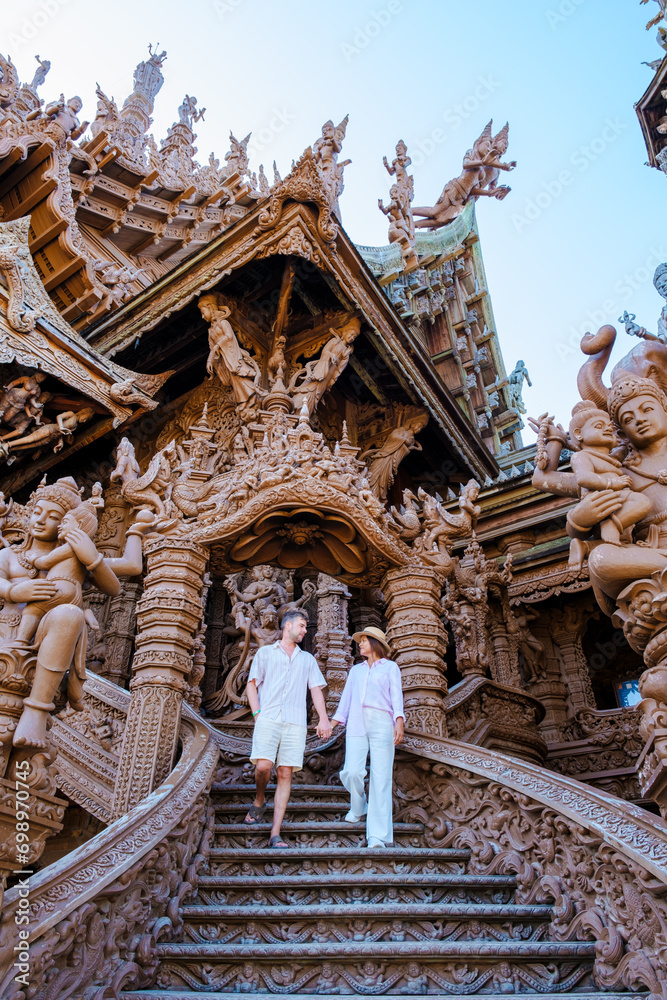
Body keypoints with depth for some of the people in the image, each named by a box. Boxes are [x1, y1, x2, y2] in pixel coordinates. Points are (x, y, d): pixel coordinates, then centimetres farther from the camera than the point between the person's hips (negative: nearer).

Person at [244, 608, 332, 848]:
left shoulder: (308, 659, 24)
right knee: (263, 765, -18)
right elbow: (252, 685, 11)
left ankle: (275, 834, -2)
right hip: (269, 718, -2)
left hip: (295, 722, 2)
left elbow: (316, 689, 16)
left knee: (285, 774, -5)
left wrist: (324, 719, 1)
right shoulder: (265, 652, 17)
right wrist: (257, 714, -4)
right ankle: (259, 802, 14)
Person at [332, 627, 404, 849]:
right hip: (356, 724, 3)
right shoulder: (356, 670, 25)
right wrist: (332, 723, 11)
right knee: (352, 772, -13)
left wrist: (399, 722, -14)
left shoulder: (390, 667, 14)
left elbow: (396, 695, 2)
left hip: (381, 723, -3)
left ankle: (378, 836, -7)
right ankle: (358, 808, 17)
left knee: (380, 778, -9)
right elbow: (346, 698, 22)